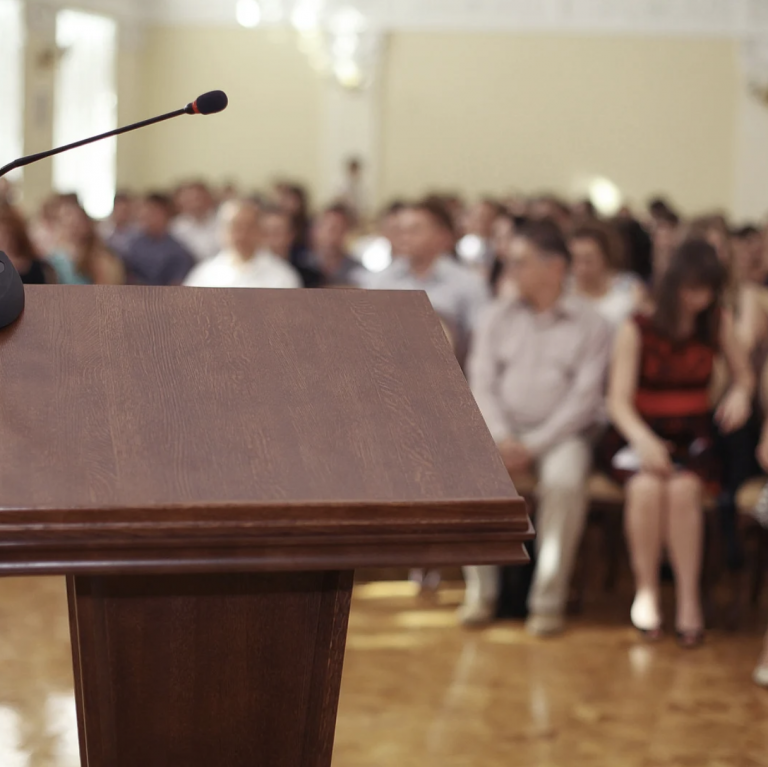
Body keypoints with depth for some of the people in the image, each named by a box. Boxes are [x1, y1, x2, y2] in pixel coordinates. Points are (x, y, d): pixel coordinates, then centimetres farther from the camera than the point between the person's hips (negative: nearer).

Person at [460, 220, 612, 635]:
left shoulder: (590, 324, 0)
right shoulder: (498, 316, 11)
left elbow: (584, 399, -7)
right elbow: (481, 383, 5)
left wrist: (533, 446, -16)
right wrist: (501, 438, -12)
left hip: (560, 433, -3)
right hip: (503, 429, 3)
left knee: (565, 480, -35)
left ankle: (548, 600, -25)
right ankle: (480, 592, -18)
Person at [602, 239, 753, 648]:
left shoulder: (718, 322, 4)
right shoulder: (637, 330, -5)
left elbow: (744, 374, 18)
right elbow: (619, 401, -10)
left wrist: (740, 392, -7)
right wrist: (642, 439, -29)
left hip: (693, 437, 2)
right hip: (640, 434, -1)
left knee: (683, 487, -31)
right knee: (647, 485, -34)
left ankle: (689, 599, -24)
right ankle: (645, 590, -16)